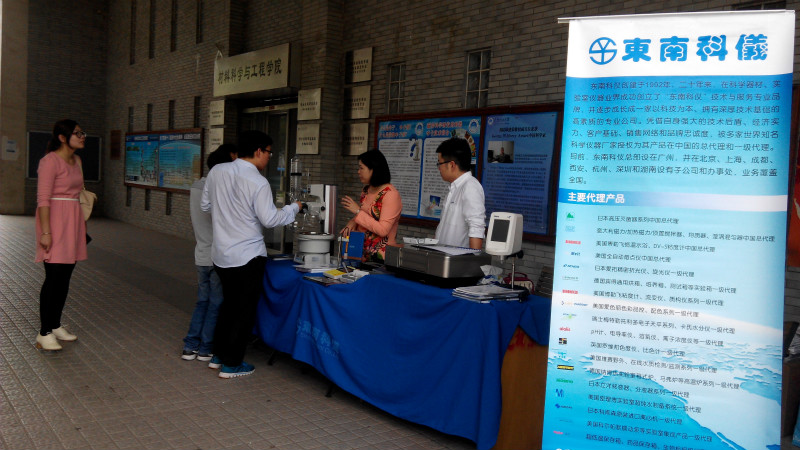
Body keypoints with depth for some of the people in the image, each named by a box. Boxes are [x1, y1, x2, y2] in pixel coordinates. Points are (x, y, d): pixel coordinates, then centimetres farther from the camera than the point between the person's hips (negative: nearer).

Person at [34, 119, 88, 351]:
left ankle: (56, 326, 23)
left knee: (65, 278, 12)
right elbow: (43, 199, -15)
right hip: (55, 220, -8)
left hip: (73, 221, 8)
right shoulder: (50, 161, -12)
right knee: (54, 278, -6)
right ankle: (44, 334, 2)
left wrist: (82, 224, 20)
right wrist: (45, 232, -20)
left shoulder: (76, 160, 13)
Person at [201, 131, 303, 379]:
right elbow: (269, 219, -16)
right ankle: (231, 364, 15)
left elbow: (205, 205, 10)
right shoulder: (258, 182, -19)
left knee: (229, 304, 22)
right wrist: (294, 208, -1)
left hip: (221, 254, 7)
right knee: (245, 311, 7)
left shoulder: (216, 171, 0)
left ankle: (218, 355, 32)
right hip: (248, 256, -7)